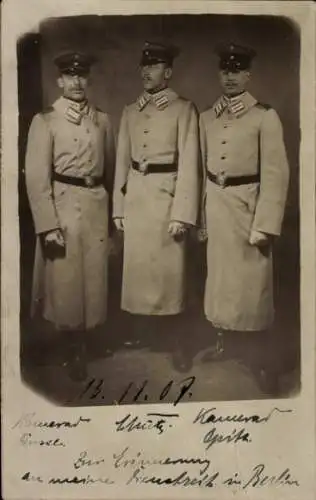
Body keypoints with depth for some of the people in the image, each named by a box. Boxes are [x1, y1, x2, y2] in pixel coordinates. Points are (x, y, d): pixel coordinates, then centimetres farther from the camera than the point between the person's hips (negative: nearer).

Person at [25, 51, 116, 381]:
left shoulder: (102, 120, 9)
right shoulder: (45, 121, -3)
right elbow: (37, 177, -9)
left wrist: (111, 207, 12)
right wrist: (47, 225, -15)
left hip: (97, 205, 4)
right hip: (62, 206, -4)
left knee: (93, 278, 11)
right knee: (65, 280, 4)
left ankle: (84, 342, 33)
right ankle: (72, 351, 25)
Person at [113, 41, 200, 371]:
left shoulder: (183, 109, -2)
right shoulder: (130, 112, 12)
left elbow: (189, 163, -9)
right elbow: (122, 161, 12)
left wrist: (182, 213, -15)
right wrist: (118, 207, 7)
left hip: (166, 195, -4)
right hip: (134, 196, 5)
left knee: (168, 269, 3)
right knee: (137, 267, 11)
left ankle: (173, 340, 19)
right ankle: (140, 333, 29)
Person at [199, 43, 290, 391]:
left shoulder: (265, 117, -7)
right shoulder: (207, 117, 8)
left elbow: (275, 174, -11)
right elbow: (202, 167, 9)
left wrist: (266, 223, -16)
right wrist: (200, 215, 7)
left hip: (247, 204, -4)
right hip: (215, 205, 5)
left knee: (251, 281, 2)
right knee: (219, 276, 14)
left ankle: (258, 355, 20)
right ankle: (223, 341, 33)